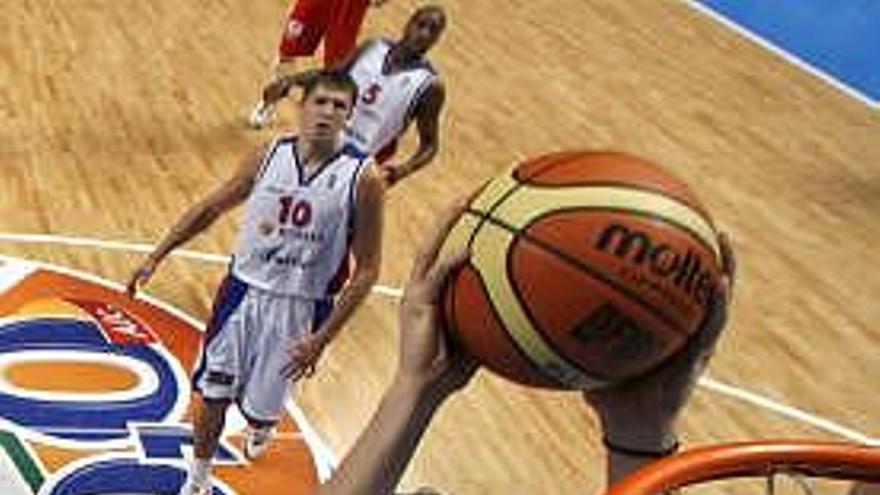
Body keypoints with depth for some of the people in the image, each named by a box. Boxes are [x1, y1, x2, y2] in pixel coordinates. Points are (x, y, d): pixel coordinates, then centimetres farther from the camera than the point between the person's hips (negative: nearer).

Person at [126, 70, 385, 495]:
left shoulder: (362, 178, -16)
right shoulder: (269, 156, -5)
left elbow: (366, 269, -11)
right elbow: (211, 208, 10)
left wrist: (322, 337, -15)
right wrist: (156, 257, 7)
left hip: (299, 307, -2)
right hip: (244, 289, 2)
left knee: (263, 404, 11)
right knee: (213, 393, 8)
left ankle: (261, 426, 50)